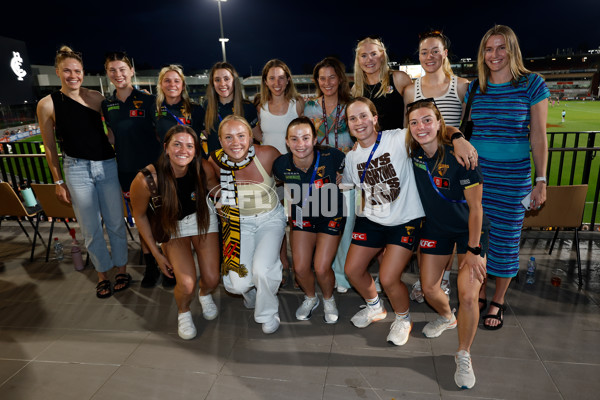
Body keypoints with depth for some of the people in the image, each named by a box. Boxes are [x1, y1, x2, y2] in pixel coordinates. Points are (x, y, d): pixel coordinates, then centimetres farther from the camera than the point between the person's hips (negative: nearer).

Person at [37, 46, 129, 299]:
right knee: (91, 227, 7)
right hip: (76, 169, -1)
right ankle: (102, 274, 24)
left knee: (115, 222, 7)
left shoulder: (96, 97, 0)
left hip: (107, 165, 1)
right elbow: (50, 147, 2)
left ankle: (121, 269, 25)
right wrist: (58, 181, 2)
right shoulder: (47, 105, -3)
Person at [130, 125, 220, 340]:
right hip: (172, 227, -2)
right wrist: (156, 253, -7)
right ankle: (183, 312, 19)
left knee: (211, 279, -3)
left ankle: (205, 294, 37)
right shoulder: (146, 179, -30)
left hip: (202, 218, 2)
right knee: (186, 284, -18)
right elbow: (139, 215, -11)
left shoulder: (203, 169, -24)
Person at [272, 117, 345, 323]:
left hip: (330, 216, -2)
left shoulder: (331, 156, -27)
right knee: (300, 268, 0)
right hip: (302, 217, 2)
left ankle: (329, 300, 28)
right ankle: (310, 298, 35)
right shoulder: (281, 165, -20)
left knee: (321, 268, -7)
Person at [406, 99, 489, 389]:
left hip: (470, 229, -4)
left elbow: (475, 207, -19)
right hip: (435, 227, 4)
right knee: (429, 289, 5)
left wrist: (473, 250, -18)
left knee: (468, 296, -14)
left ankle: (463, 355, 11)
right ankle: (446, 317, 42)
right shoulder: (413, 152, -11)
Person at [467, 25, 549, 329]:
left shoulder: (532, 84, -2)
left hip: (513, 174, -3)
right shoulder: (475, 89, 8)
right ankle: (479, 293, 28)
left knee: (505, 237, 5)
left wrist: (541, 181, -7)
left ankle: (498, 302, 24)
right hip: (475, 171, 3)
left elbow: (538, 136, -3)